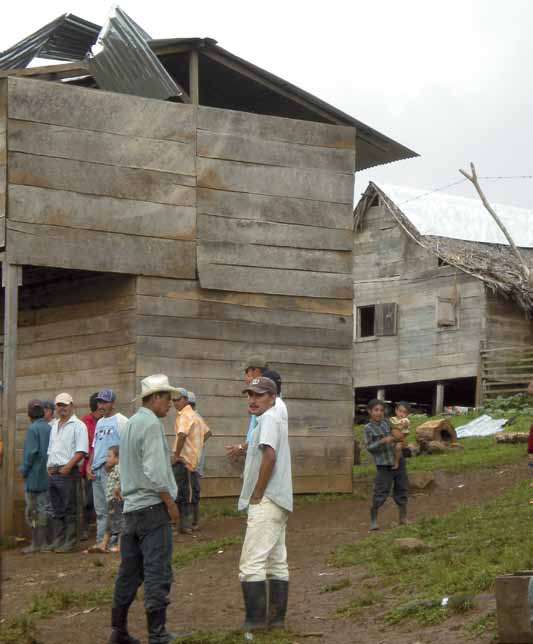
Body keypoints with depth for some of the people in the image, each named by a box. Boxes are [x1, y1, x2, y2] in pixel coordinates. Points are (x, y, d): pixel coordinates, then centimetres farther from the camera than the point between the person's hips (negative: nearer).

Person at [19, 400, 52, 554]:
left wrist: (24, 469, -8)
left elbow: (31, 452, -19)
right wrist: (49, 468, 14)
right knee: (44, 509, 11)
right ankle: (43, 542, 14)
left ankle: (36, 543, 0)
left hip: (34, 477, -7)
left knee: (32, 511, -1)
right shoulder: (50, 428, 5)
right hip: (47, 477, 7)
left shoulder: (33, 429, -14)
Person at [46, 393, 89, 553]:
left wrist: (68, 466, -19)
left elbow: (81, 451, -13)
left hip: (68, 473, -7)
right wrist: (49, 466, 9)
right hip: (53, 473, 8)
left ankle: (70, 542, -2)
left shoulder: (77, 425, -5)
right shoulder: (54, 426, 19)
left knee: (70, 510, -5)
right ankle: (58, 540, 16)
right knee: (57, 510, 11)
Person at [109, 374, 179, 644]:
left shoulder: (130, 424, 14)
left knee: (129, 571, 13)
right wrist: (171, 503, -12)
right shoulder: (152, 424, -13)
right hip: (153, 505, -9)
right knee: (157, 572, -6)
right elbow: (155, 472, -20)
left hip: (131, 507, 9)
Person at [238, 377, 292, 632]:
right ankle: (276, 616, 15)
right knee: (276, 561, 11)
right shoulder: (272, 419, 20)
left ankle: (255, 618, -11)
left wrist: (257, 496, -18)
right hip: (280, 502, 11)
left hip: (265, 503, -11)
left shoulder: (269, 419, -11)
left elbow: (269, 456, -22)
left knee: (251, 562, -11)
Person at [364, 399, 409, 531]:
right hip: (384, 465, -5)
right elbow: (369, 447, -11)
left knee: (402, 490, 10)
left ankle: (403, 518, 22)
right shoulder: (368, 428, -7)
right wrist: (382, 441, -23)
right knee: (381, 492, -7)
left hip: (398, 461, 5)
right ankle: (373, 520, 4)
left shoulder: (386, 422, 7)